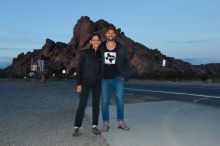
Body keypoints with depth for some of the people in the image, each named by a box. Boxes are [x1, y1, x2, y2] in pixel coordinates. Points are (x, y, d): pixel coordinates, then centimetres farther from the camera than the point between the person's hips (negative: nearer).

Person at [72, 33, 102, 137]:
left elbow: (103, 69, 9)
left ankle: (95, 126, 15)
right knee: (82, 105, -7)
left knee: (96, 104, 5)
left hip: (97, 83, 3)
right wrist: (79, 84, -12)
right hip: (85, 82, -3)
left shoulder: (101, 54, 3)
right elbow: (79, 69, -6)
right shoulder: (84, 53, -6)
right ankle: (76, 127, 2)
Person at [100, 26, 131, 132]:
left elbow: (126, 62, 9)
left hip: (118, 77, -1)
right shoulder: (100, 48, 2)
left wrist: (126, 76, 1)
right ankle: (105, 124, 12)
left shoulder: (121, 48, 1)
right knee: (104, 102, 2)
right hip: (105, 79, 1)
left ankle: (121, 122, -1)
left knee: (120, 98, -13)